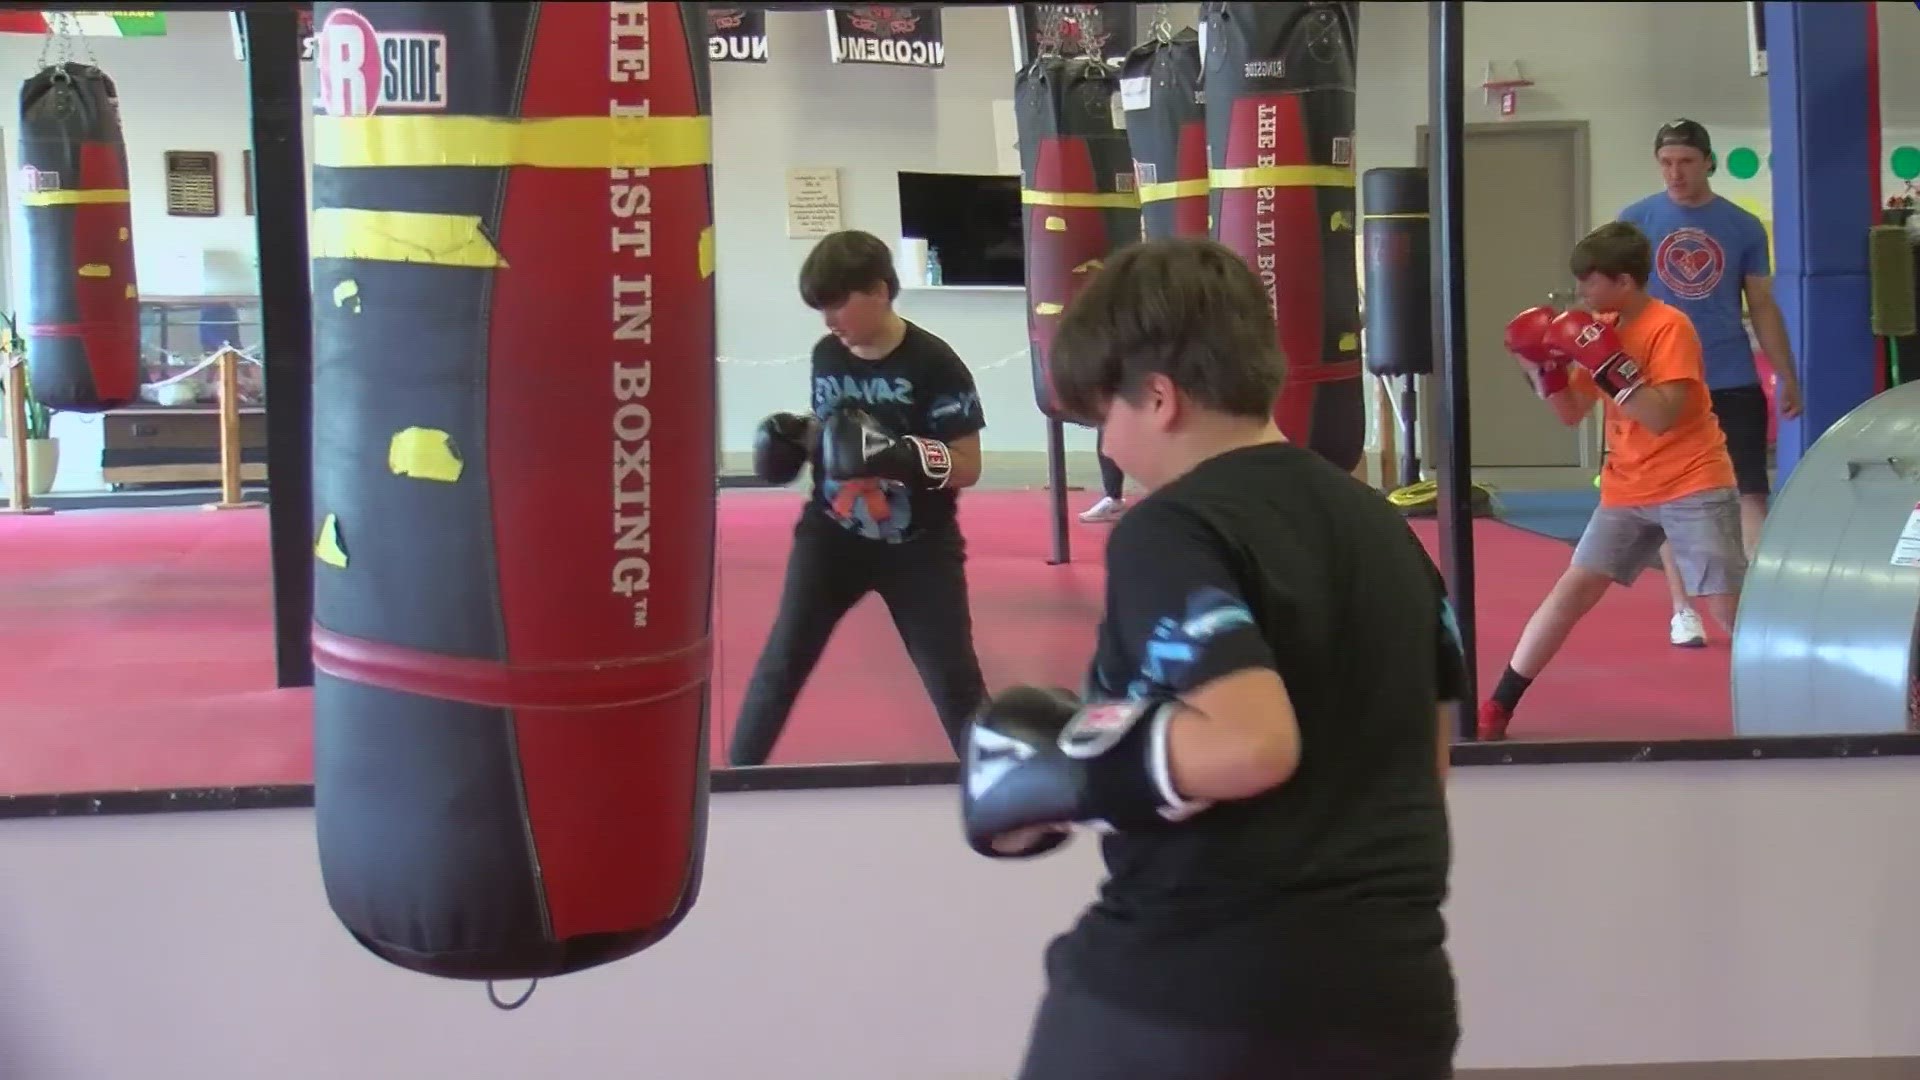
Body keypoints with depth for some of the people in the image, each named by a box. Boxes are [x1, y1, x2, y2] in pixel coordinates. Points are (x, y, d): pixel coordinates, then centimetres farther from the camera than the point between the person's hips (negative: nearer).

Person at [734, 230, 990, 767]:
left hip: (916, 545, -4)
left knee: (953, 678, 2)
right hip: (832, 536, 4)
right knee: (783, 661, 1)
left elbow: (967, 466, -15)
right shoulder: (826, 355, 0)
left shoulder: (932, 363, -16)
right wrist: (795, 438, -6)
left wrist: (905, 454, -32)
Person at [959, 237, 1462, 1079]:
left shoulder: (1170, 531, -13)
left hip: (1194, 985, -7)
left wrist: (1073, 771, -14)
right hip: (1387, 978, 7)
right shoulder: (1382, 526, 11)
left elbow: (1252, 743, -26)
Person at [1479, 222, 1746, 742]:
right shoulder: (1602, 328, 6)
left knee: (1729, 607, -10)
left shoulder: (1669, 327, -16)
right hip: (1627, 491, 6)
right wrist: (1543, 366, -5)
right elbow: (1572, 413, 10)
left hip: (1694, 488, -6)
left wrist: (1606, 361, -28)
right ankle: (1497, 707, 5)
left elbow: (1661, 417, -25)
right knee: (1572, 590, 2)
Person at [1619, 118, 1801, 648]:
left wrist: (1788, 378, 5)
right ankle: (1683, 609, 17)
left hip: (1733, 381, 0)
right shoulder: (1635, 221, 0)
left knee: (1751, 492, -2)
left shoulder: (1743, 226, 3)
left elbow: (1762, 306, 7)